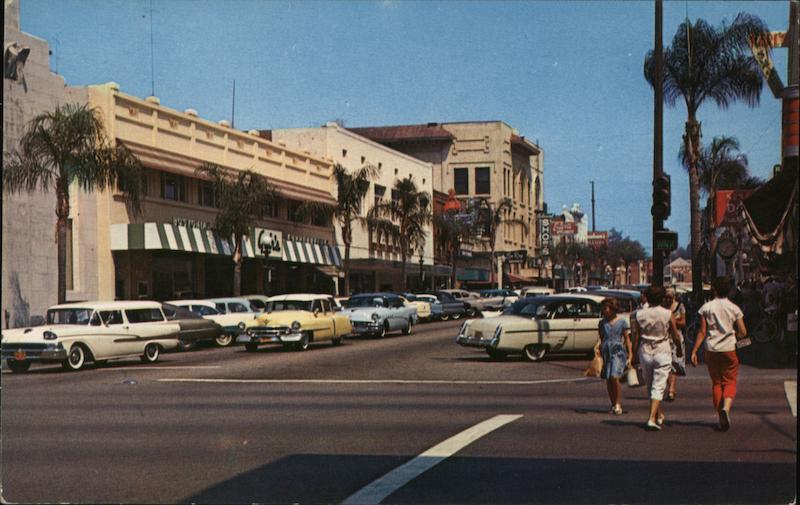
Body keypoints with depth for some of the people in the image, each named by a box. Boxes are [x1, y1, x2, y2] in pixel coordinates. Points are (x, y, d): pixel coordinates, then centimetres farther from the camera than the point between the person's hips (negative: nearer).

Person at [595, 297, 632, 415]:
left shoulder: (622, 321, 1)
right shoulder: (602, 322, 11)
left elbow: (627, 339, 4)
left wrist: (629, 356, 2)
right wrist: (597, 345, -5)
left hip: (618, 352, -4)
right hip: (605, 352, 4)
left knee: (614, 377, -18)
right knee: (608, 380, 5)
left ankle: (617, 404, -5)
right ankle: (613, 405, 18)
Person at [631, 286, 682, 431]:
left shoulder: (639, 314, -3)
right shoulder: (668, 314, -7)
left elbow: (636, 337, -2)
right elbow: (675, 336, 0)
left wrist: (634, 355, 7)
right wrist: (679, 349, 18)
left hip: (645, 352, 2)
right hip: (662, 352, -2)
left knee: (650, 386, 17)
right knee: (658, 387, -2)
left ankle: (660, 415, 29)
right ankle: (652, 419, -14)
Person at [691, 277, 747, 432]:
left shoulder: (706, 307, -2)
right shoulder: (734, 308, 0)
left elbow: (702, 332, -5)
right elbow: (743, 332, -1)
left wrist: (694, 351, -1)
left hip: (711, 350, 1)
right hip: (729, 349, -1)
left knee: (716, 383, 11)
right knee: (730, 382, 7)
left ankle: (721, 418, 10)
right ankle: (726, 407, -21)